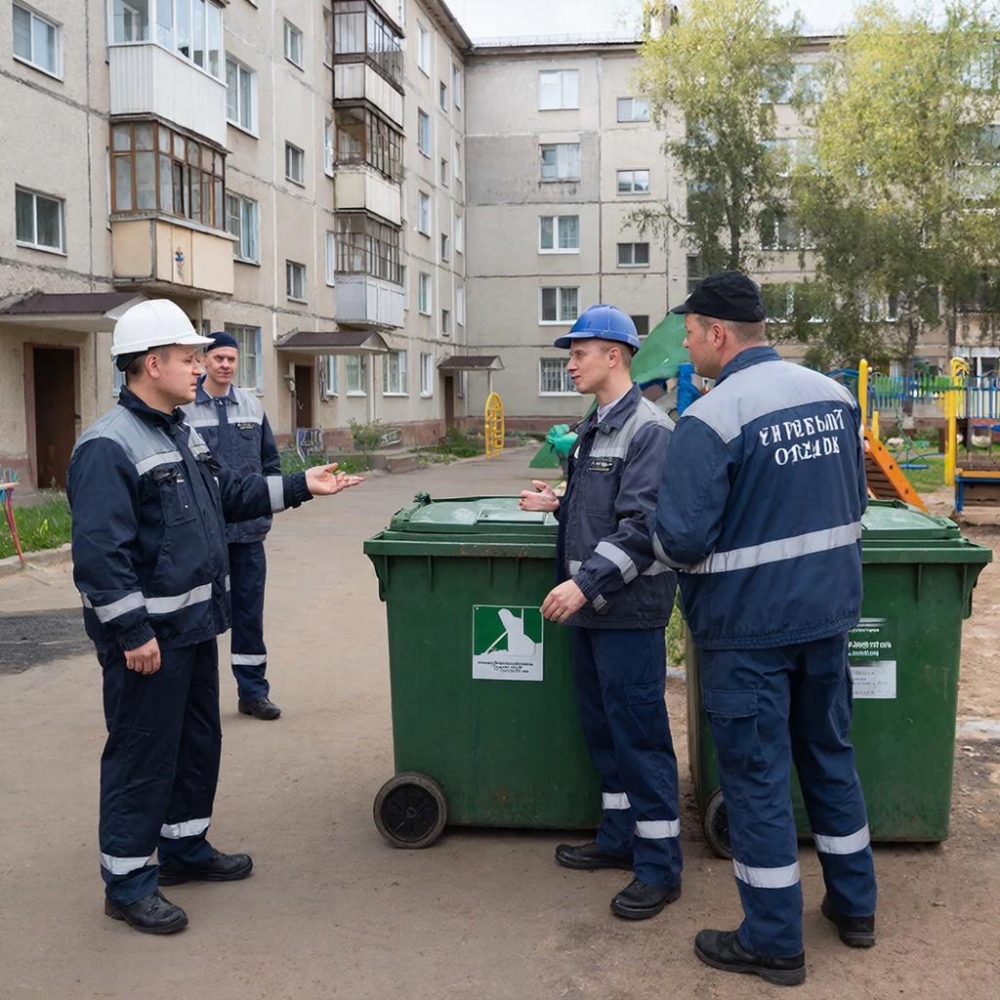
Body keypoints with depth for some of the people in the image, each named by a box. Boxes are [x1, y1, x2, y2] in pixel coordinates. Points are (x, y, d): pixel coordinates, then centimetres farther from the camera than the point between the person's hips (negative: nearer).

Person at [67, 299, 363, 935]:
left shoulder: (183, 433, 11)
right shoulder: (108, 446, -20)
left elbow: (231, 496, 20)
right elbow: (100, 552, -24)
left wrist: (300, 487, 12)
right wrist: (132, 632, -24)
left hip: (194, 624, 10)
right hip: (147, 634, -9)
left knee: (199, 742, 20)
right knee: (143, 753, 2)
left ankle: (185, 847, 37)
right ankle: (128, 881, 18)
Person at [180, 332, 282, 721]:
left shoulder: (252, 405, 9)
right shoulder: (183, 408, -6)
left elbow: (271, 460, 15)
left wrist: (266, 505, 6)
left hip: (248, 530, 4)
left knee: (250, 613, 12)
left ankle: (253, 691, 23)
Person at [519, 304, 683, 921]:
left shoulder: (649, 429, -14)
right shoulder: (596, 428, 14)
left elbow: (644, 524, -22)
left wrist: (586, 581, -25)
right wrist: (558, 504, 13)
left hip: (629, 611, -9)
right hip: (592, 607, 9)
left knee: (640, 734, -1)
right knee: (604, 729, 17)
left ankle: (660, 866, 10)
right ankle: (620, 838, 32)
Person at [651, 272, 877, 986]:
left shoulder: (709, 420, -20)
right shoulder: (834, 395, 2)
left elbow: (683, 539, -22)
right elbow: (855, 499, 11)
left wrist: (663, 541, 0)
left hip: (749, 625, -7)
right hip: (829, 610, 7)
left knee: (757, 774, 6)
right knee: (831, 753, 21)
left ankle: (774, 943, 18)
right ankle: (855, 906, 36)